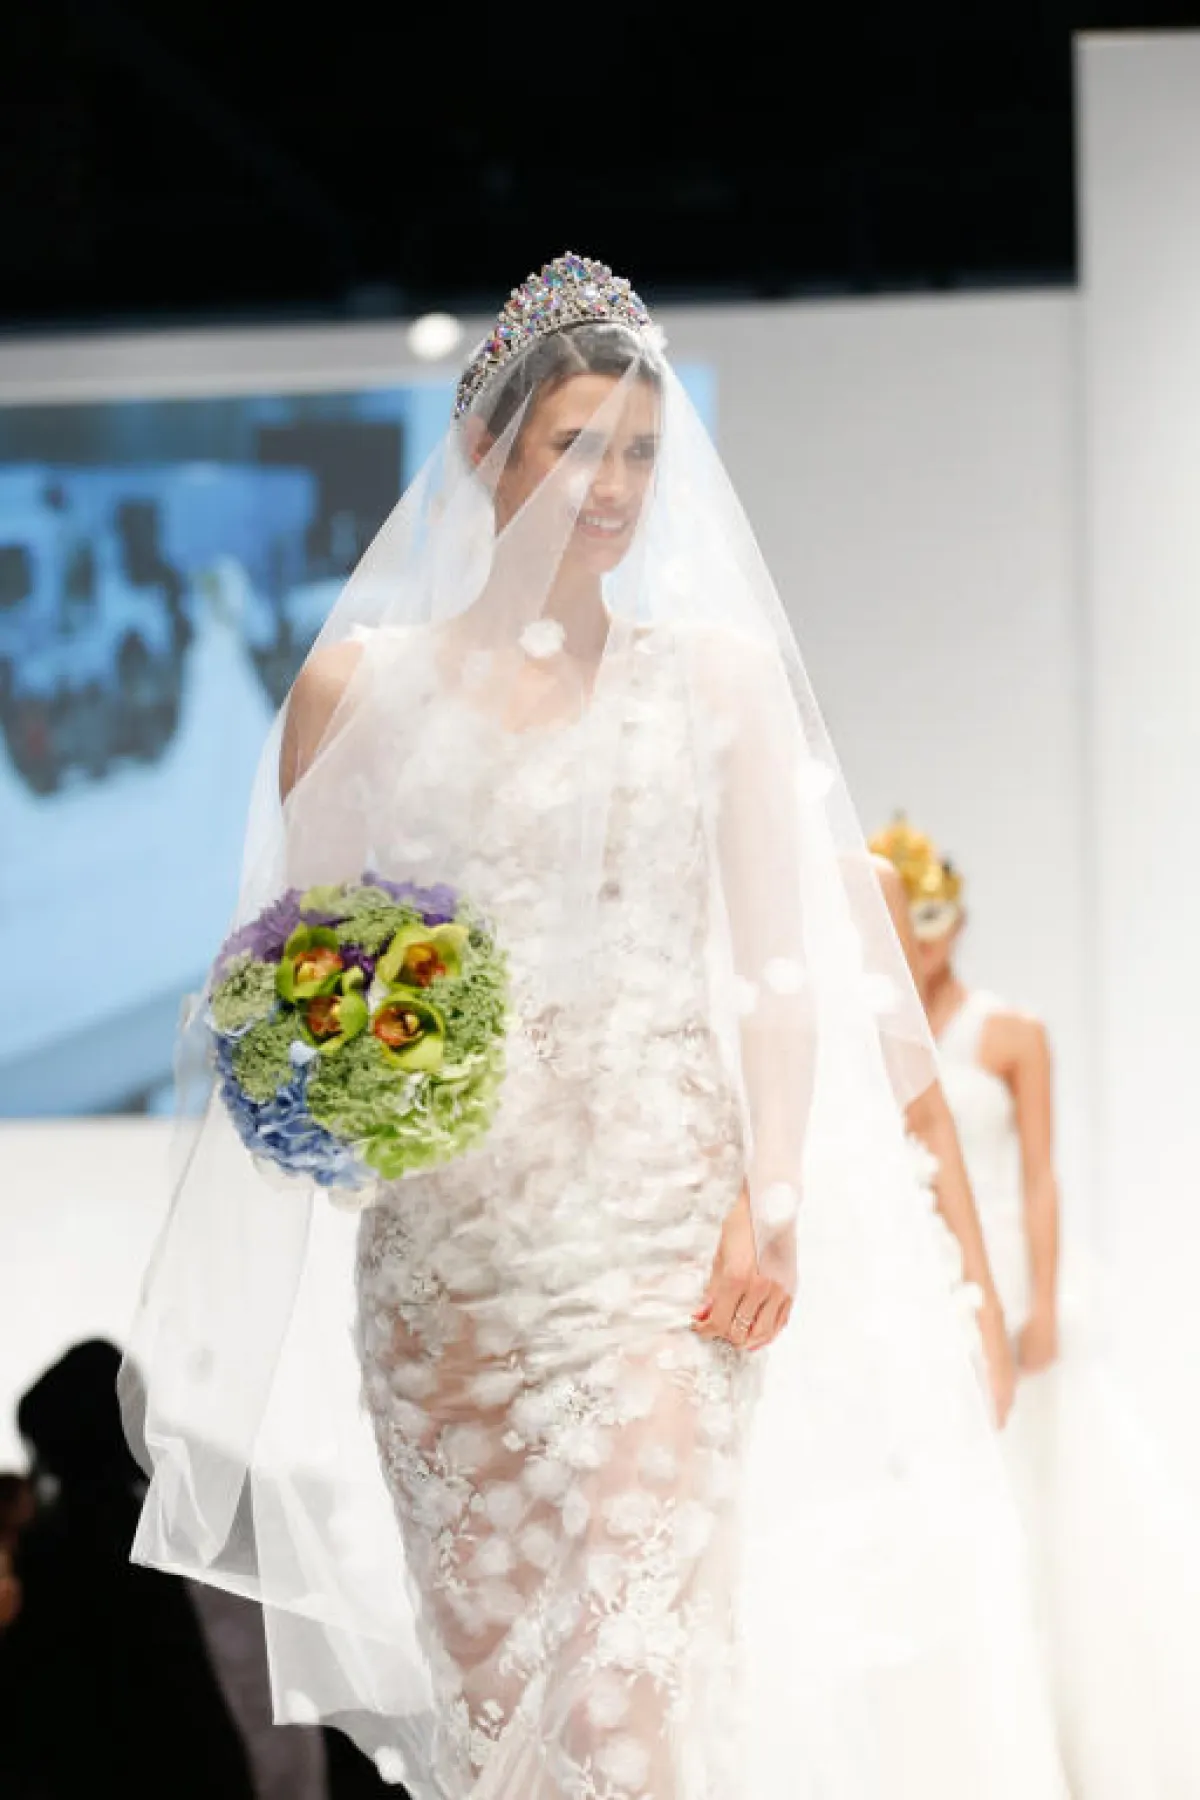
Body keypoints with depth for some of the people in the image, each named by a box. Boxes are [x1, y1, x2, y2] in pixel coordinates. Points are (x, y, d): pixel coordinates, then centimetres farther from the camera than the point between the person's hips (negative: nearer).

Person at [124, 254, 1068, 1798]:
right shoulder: (362, 679, 8)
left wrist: (773, 1201, -5)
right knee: (480, 1639, 5)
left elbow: (779, 962, 5)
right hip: (443, 1236, 1)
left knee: (637, 1641, -11)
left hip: (668, 1223, -1)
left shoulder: (719, 671, 8)